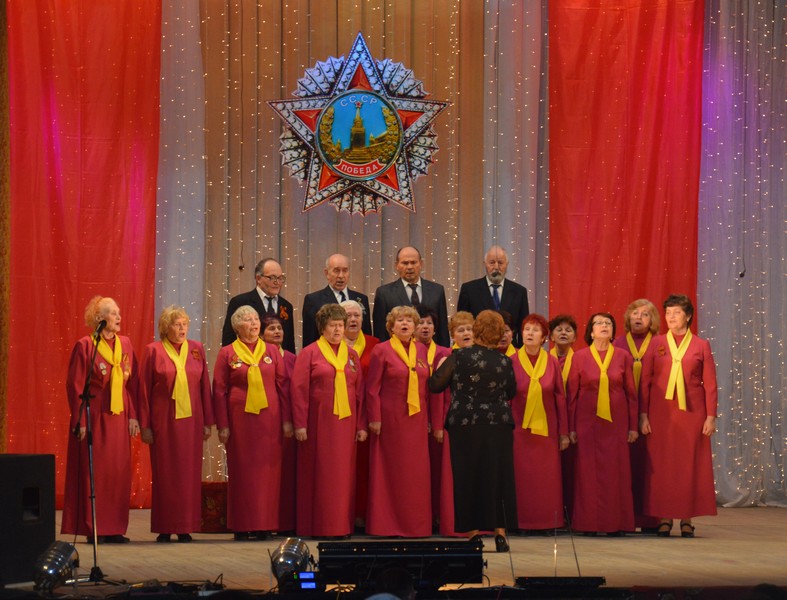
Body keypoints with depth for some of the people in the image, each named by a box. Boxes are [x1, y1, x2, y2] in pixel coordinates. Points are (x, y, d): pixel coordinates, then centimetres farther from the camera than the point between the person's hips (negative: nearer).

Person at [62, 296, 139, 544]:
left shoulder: (125, 344, 9)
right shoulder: (85, 346, -7)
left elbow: (132, 382, 10)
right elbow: (75, 385, -8)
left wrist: (133, 415, 4)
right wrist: (80, 420, -12)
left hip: (119, 417, 5)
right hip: (95, 417, -5)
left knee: (119, 472, 5)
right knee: (94, 471, -3)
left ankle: (114, 528, 11)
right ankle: (93, 529, 3)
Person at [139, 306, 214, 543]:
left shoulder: (196, 349, 8)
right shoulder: (153, 351, 0)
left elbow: (205, 386, 9)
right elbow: (144, 389, 0)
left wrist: (207, 422, 6)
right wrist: (145, 425, -3)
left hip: (191, 421, 2)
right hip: (164, 422, -2)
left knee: (189, 473, 2)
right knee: (164, 473, 1)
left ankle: (185, 527, 8)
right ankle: (165, 529, 6)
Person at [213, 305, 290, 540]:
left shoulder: (272, 352, 9)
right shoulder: (227, 354, 4)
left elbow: (283, 386, 9)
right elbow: (219, 391, 3)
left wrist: (287, 420, 4)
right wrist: (222, 426, -3)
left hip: (269, 419, 2)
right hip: (240, 420, -2)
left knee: (268, 470, 1)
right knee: (241, 471, 0)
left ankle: (264, 525, 8)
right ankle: (242, 527, 4)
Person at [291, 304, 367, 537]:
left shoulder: (351, 355, 12)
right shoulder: (309, 353, 1)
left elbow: (360, 391, 11)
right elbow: (299, 390, -4)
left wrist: (361, 425, 5)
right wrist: (300, 424, -11)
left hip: (346, 422, 4)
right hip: (318, 421, -4)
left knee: (343, 474, 4)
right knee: (318, 474, 0)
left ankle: (341, 525, 10)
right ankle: (315, 526, 4)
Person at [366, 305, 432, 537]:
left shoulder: (422, 350, 11)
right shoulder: (382, 350, -2)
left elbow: (428, 385, 13)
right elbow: (372, 388, -5)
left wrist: (429, 419, 9)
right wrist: (375, 418, -11)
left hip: (416, 419, 4)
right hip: (390, 419, -4)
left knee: (417, 472, 4)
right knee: (390, 470, 0)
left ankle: (415, 524, 11)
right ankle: (388, 524, 6)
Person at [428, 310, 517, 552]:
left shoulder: (459, 357, -9)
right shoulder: (504, 361, -2)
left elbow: (435, 384, -5)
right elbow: (511, 392, 12)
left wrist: (440, 367, 14)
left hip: (465, 426, -1)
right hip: (498, 426, 1)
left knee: (467, 478, 6)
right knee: (497, 477, 7)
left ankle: (472, 531, 7)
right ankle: (500, 532, 5)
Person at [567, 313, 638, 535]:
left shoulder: (623, 357, 6)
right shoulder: (580, 357, 3)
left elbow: (631, 394, 8)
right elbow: (572, 394, 4)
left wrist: (633, 426, 4)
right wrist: (571, 427, 1)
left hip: (616, 422, 1)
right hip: (588, 422, -1)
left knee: (616, 471, 0)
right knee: (589, 471, -1)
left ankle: (616, 523, 5)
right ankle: (590, 523, 4)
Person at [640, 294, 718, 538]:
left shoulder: (701, 346, 5)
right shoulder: (656, 343, 7)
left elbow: (710, 384, 4)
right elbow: (645, 381, 5)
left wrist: (711, 416, -4)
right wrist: (643, 415, -2)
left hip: (691, 411, -1)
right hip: (661, 411, 1)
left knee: (690, 464, 0)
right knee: (662, 463, -1)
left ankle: (687, 519, 6)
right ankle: (665, 518, 4)